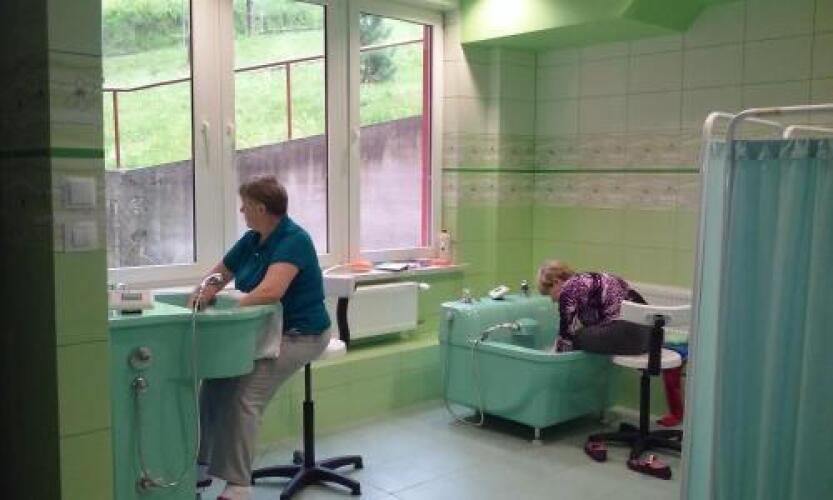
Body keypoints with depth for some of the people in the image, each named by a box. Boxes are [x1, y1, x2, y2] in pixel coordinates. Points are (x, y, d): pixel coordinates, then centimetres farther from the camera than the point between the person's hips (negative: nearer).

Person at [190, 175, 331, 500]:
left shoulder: (293, 240, -19)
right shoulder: (251, 240, 7)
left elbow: (269, 292, -31)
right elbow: (218, 276, 16)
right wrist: (201, 297, -6)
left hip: (299, 335, -8)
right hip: (263, 330, 8)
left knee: (244, 396, -23)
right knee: (214, 382, -9)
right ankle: (202, 465, 2)